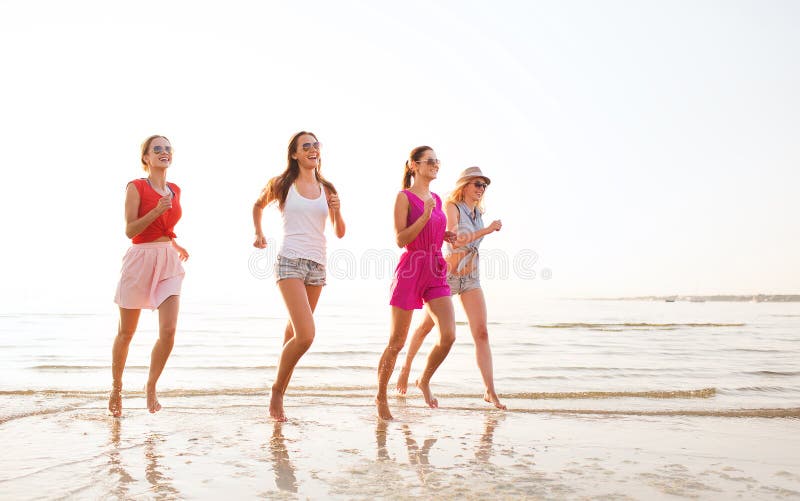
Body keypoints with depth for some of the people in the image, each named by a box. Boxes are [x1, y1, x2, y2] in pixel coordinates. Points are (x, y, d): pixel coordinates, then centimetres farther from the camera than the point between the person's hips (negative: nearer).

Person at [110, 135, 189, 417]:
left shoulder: (175, 190, 13)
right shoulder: (136, 187, -4)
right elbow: (130, 230, -12)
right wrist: (156, 211, -23)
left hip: (168, 262, 4)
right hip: (140, 259, -4)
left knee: (169, 330, -10)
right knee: (126, 333, 8)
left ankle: (151, 386, 10)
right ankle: (116, 388, 29)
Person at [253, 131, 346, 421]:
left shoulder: (326, 190, 12)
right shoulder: (281, 185, 4)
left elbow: (340, 233, 14)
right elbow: (258, 205, 24)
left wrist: (336, 211, -3)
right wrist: (259, 234, 14)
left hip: (317, 266, 4)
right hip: (290, 262, -4)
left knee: (294, 333, 11)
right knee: (306, 335, -17)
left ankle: (279, 396, 24)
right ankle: (277, 390, 4)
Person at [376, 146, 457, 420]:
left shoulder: (436, 199, 15)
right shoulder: (404, 197, -5)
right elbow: (401, 239, -13)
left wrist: (448, 235, 9)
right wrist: (425, 215, -20)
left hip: (436, 273, 6)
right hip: (410, 271, -6)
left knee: (449, 335, -8)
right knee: (396, 343, 3)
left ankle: (424, 380, 18)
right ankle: (381, 396, 21)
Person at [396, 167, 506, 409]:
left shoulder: (478, 212, 10)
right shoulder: (452, 207, -10)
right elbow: (455, 240, -23)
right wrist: (488, 230, -24)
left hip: (471, 279, 5)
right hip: (447, 276, -5)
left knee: (481, 333, -8)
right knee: (425, 327, 12)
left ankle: (490, 391, -9)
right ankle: (406, 369, 35)